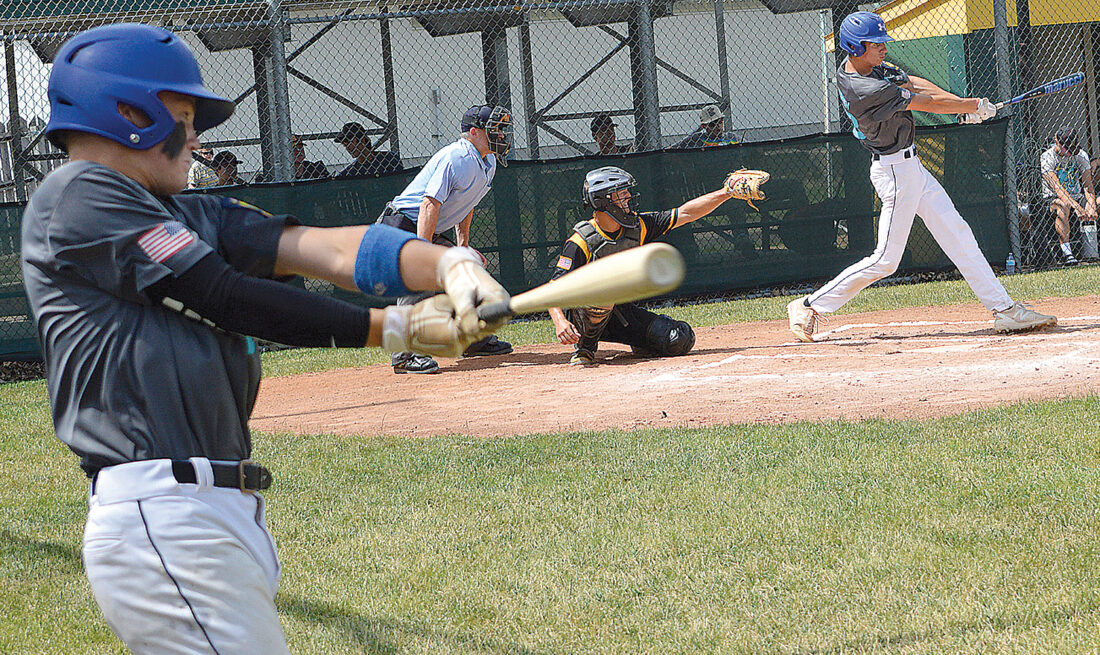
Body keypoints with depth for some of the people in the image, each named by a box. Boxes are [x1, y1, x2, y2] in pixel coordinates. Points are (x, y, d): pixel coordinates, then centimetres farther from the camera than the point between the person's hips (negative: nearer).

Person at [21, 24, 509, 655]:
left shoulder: (191, 217, 22)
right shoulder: (76, 196, -3)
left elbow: (325, 248, 7)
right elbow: (226, 297, -8)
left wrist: (449, 262, -12)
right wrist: (395, 328, -4)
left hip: (228, 511, 9)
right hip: (163, 525, -9)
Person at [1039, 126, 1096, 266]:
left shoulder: (1081, 155, 3)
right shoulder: (1047, 158, -11)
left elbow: (1087, 186, -4)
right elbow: (1056, 188, -23)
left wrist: (1091, 206, -25)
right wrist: (1076, 206, -37)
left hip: (1077, 196, 4)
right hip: (1053, 198, -4)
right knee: (1063, 206, -39)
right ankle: (1065, 251, -38)